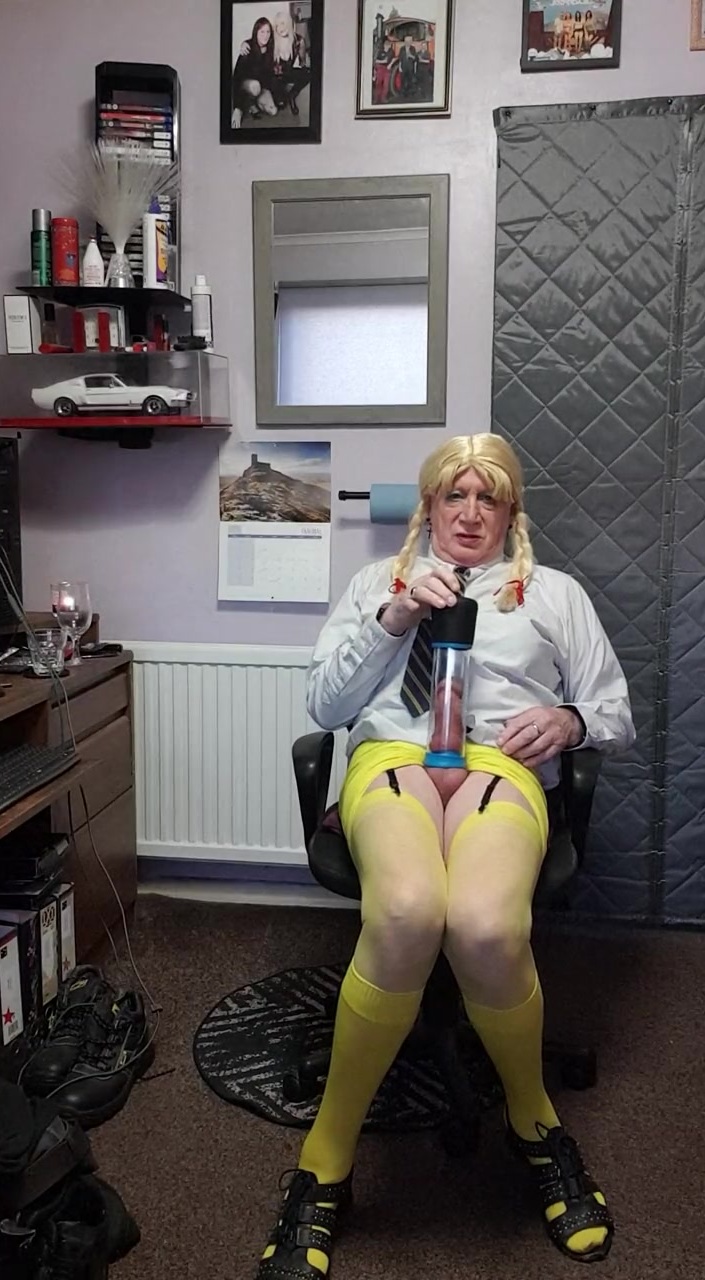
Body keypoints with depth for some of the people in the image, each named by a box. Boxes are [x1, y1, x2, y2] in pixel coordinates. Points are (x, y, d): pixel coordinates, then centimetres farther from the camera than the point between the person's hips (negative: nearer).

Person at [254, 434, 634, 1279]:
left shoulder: (554, 593, 25)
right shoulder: (378, 581, 26)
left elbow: (617, 717, 23)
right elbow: (324, 704, 15)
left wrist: (569, 720, -1)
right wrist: (394, 618, 2)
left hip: (502, 765, 0)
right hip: (390, 754, 0)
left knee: (486, 925, -36)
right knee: (407, 911, -38)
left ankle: (534, 1123, -2)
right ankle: (325, 1162, -16)